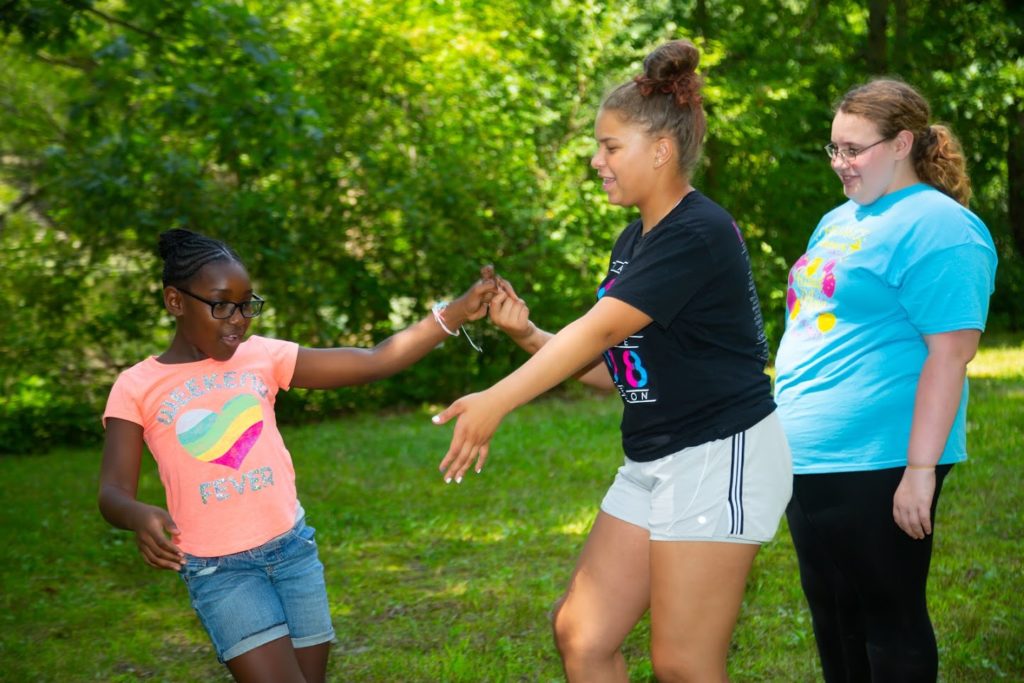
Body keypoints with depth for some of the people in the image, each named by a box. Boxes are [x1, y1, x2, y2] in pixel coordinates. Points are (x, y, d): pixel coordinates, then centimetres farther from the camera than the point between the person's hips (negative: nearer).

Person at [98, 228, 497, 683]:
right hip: (220, 570, -3)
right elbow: (113, 493, -9)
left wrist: (455, 313, -9)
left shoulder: (262, 356, 4)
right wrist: (140, 517, -33)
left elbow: (374, 362, 1)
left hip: (294, 548, 4)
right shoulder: (137, 387, -2)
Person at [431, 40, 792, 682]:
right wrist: (528, 334, -1)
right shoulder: (636, 240, 13)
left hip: (719, 457, -9)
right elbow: (613, 363, 14)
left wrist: (498, 400, -27)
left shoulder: (699, 233, -17)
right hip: (653, 462, 9)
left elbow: (600, 329, -24)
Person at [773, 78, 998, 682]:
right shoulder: (839, 221, 16)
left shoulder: (935, 228, -13)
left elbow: (951, 351, -20)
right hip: (811, 459, 9)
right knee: (832, 611, 16)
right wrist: (790, 429, 21)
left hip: (876, 466, -9)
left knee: (888, 614, 1)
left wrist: (921, 469, -23)